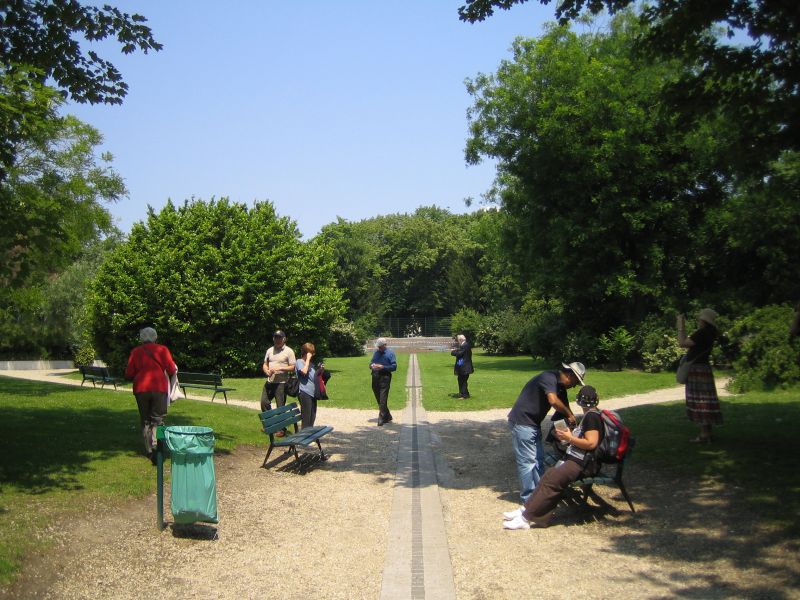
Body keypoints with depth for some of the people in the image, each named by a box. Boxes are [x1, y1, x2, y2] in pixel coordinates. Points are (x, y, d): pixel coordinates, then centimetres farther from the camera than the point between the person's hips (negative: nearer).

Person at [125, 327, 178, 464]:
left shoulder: (136, 352, 6)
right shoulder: (162, 350, 2)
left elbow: (129, 374, 5)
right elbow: (172, 370, -1)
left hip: (141, 389, 2)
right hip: (159, 388, -1)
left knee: (145, 420, 14)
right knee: (157, 419, 0)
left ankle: (149, 450, 16)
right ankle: (156, 446, -23)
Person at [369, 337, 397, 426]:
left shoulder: (390, 353, 0)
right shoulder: (376, 353, 17)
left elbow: (394, 367, -6)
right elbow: (371, 363, 22)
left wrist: (383, 367, -17)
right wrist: (372, 366, -2)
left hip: (384, 378, -6)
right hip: (375, 378, 7)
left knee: (383, 400, -11)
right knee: (378, 399, 11)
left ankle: (381, 419, -9)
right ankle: (387, 416, 25)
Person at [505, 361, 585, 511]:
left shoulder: (560, 386, 10)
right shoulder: (549, 378, -20)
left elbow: (564, 407, 13)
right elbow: (553, 400, -35)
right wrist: (570, 415, -22)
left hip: (533, 424, 10)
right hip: (522, 423, -10)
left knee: (539, 459, 16)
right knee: (527, 461, -4)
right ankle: (528, 497, 4)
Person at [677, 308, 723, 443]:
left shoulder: (702, 333, -17)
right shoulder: (708, 333, 14)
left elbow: (682, 343, -21)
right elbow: (688, 343, 21)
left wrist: (680, 327, -11)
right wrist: (683, 326, 22)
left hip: (698, 370, -10)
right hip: (702, 369, 10)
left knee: (701, 403, -8)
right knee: (703, 403, 14)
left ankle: (705, 435, -6)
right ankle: (706, 433, 20)